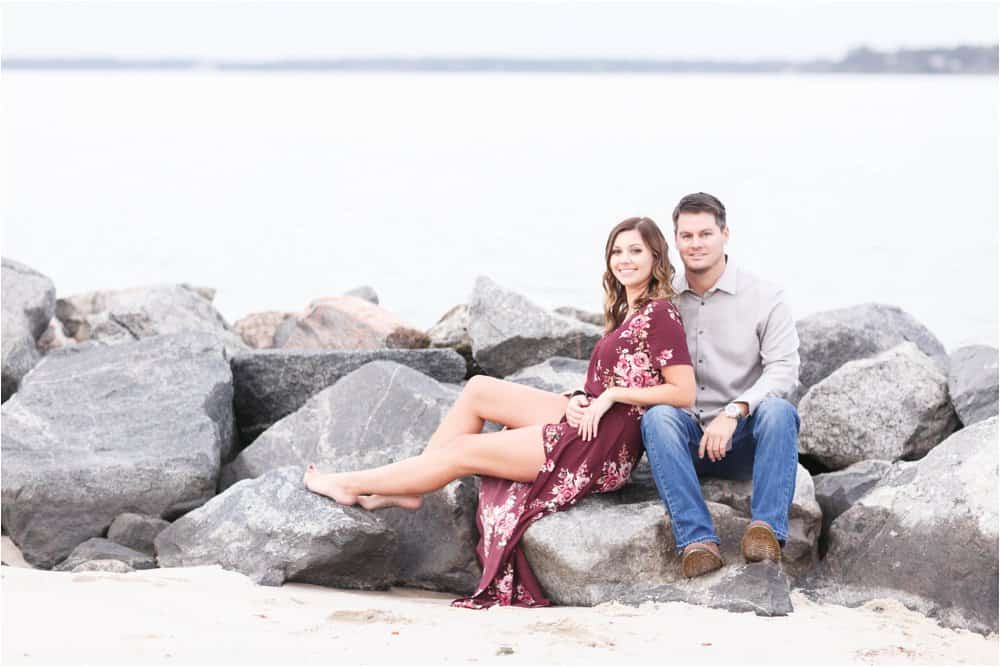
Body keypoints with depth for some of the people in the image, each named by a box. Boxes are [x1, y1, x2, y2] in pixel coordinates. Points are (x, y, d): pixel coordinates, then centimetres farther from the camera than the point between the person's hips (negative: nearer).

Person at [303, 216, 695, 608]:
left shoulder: (659, 312, -12)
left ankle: (352, 485, 13)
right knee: (478, 388, 8)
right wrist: (581, 398, -7)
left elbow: (684, 393, -18)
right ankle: (406, 490, 10)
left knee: (461, 450, 0)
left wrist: (613, 393, -18)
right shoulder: (627, 312, 16)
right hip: (586, 421, 9)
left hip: (603, 445, -9)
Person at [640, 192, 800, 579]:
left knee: (777, 410, -32)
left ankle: (768, 529, -39)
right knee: (657, 416, -30)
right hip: (688, 438, 2)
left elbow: (784, 369, -11)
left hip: (744, 441, -2)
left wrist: (733, 412, -26)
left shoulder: (764, 298, -1)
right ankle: (697, 540, -40)